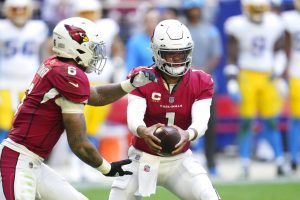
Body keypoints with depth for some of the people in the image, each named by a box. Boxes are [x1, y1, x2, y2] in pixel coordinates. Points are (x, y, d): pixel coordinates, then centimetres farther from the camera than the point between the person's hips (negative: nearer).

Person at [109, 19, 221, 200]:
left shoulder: (200, 82, -8)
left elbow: (201, 121, -24)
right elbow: (134, 117, -28)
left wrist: (188, 135, -48)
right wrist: (143, 132, -53)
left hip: (180, 160, 1)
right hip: (144, 159, -1)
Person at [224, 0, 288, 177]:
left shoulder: (274, 25, 1)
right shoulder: (238, 26, -9)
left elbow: (279, 51, 15)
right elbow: (232, 57, -5)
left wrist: (278, 70, -1)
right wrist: (232, 84, -10)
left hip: (267, 78, 3)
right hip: (247, 76, -3)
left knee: (271, 122, 4)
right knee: (246, 122, -3)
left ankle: (280, 162, 11)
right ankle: (245, 166, 3)